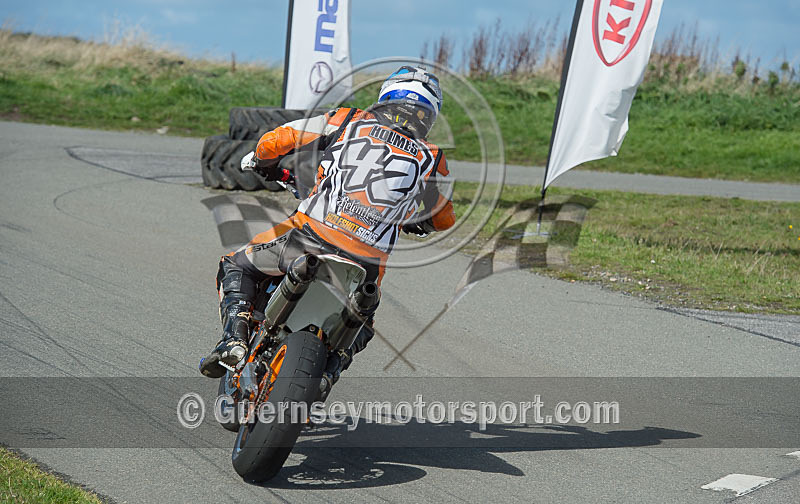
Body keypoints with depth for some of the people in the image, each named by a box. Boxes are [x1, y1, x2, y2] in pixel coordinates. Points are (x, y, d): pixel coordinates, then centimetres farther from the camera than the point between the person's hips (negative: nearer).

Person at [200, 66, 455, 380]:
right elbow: (444, 220, 26)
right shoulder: (432, 162, 10)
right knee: (359, 329, 34)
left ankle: (234, 338, 1)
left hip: (311, 238, -2)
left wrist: (262, 163, 30)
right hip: (367, 265, 2)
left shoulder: (347, 121, 7)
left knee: (236, 266, 23)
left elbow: (276, 140, 6)